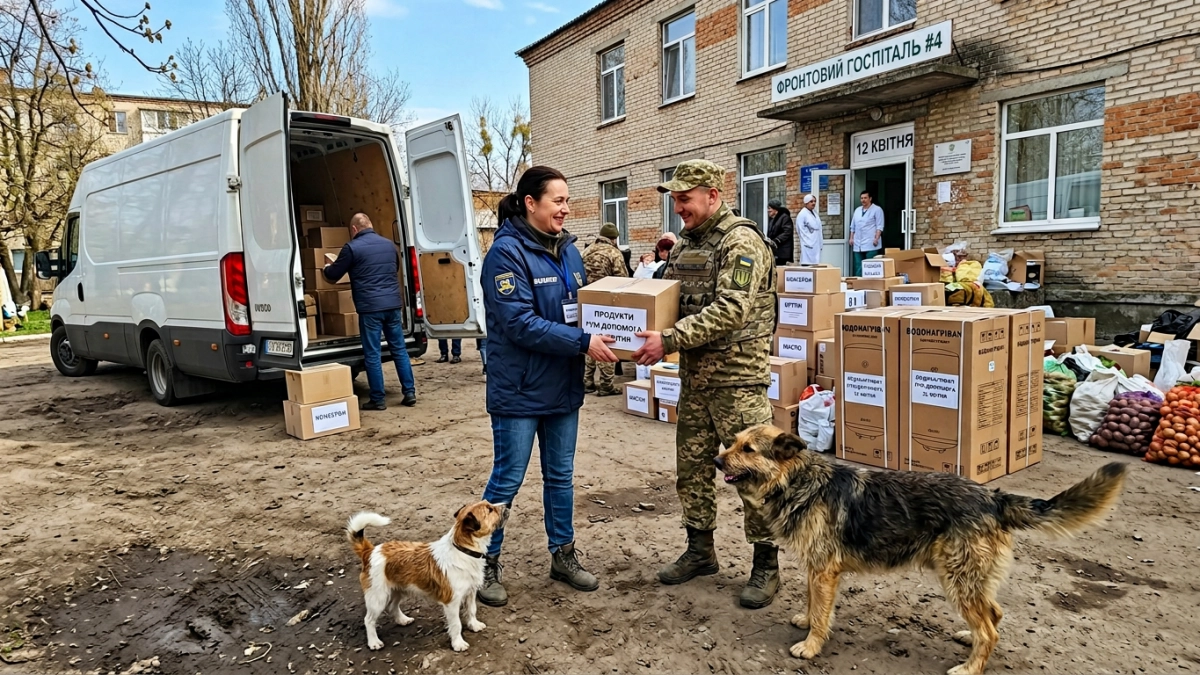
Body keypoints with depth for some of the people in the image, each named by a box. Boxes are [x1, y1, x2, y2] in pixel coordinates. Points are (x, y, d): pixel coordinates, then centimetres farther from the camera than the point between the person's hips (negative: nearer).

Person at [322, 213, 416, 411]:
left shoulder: (352, 248, -4)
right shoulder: (389, 245, 13)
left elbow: (333, 275, 6)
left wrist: (326, 268, 28)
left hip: (370, 308, -5)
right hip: (393, 305, 5)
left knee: (373, 354, 1)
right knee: (399, 349, 11)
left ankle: (378, 400, 6)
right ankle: (410, 393, 11)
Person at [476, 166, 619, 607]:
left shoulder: (567, 250, 7)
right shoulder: (507, 253, -16)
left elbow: (585, 304, 14)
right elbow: (520, 323, -23)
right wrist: (583, 343, -25)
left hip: (563, 386, 7)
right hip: (520, 389, -7)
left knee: (561, 476, 17)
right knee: (507, 480, 6)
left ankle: (563, 555, 34)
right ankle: (485, 564, 25)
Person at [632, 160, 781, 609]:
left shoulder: (741, 241, -13)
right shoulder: (686, 244, 13)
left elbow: (731, 311, -24)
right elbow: (670, 298, 20)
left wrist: (669, 340, -26)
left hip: (738, 376, -8)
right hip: (695, 375, 8)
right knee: (691, 467, 14)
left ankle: (766, 565, 15)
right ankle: (700, 551, 30)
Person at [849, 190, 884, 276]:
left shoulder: (877, 209, -1)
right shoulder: (857, 210, 17)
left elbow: (879, 226, -6)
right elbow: (853, 226, 21)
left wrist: (876, 238, -16)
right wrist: (851, 238, 13)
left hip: (870, 244, -6)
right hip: (858, 244, 6)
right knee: (858, 267, 6)